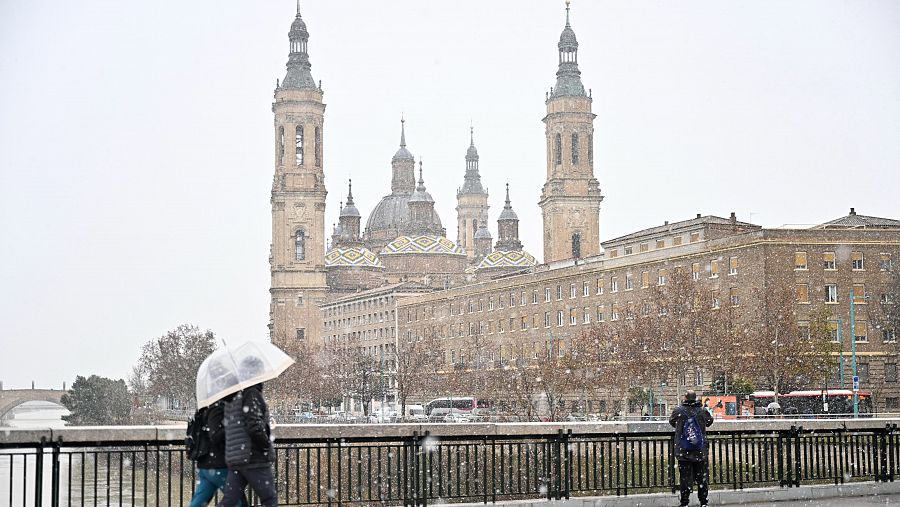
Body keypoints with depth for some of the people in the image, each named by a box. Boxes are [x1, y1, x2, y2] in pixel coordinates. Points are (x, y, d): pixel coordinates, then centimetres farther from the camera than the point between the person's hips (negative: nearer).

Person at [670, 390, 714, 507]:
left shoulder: (678, 411, -7)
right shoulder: (702, 411, -4)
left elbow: (672, 422, 11)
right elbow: (709, 421, 16)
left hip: (683, 452, -1)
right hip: (701, 452, 1)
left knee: (685, 477, 5)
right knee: (702, 477, 9)